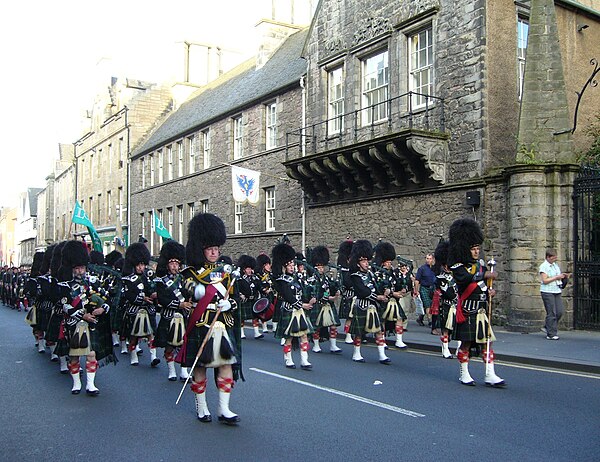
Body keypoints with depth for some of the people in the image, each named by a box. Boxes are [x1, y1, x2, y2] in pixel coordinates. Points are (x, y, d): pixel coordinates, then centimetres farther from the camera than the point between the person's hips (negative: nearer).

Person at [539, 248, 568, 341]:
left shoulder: (555, 265, 17)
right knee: (551, 313, -6)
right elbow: (544, 280, -15)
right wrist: (556, 277, -15)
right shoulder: (543, 266, -7)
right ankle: (551, 334, 0)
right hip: (548, 292, -8)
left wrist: (563, 276, 7)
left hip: (556, 291, 8)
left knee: (560, 311, 3)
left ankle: (547, 327, 20)